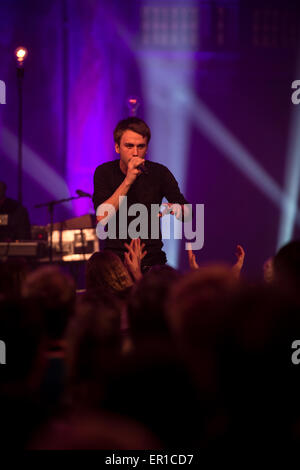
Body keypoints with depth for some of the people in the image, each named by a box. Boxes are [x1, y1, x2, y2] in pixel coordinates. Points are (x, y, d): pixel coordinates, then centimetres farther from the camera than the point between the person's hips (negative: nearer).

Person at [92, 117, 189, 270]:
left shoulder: (159, 173, 0)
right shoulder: (104, 172, -2)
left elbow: (188, 212, 2)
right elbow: (102, 219, -15)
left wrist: (177, 209, -22)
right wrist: (128, 180, -20)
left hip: (152, 258, 1)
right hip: (116, 258, -1)